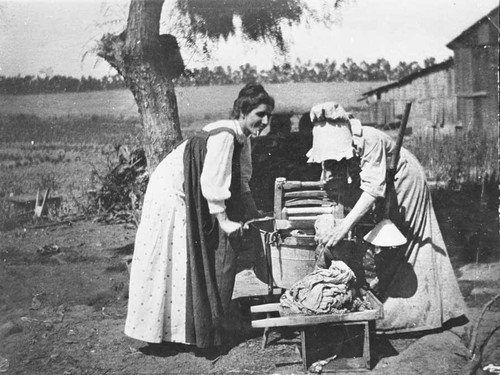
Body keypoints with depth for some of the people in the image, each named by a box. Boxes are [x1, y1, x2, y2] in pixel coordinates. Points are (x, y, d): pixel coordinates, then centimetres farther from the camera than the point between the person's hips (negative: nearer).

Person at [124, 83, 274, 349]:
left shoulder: (241, 137, 3)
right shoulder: (224, 135, -26)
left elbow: (241, 181, 8)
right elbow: (211, 183, -28)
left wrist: (255, 215, 0)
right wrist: (224, 220, -22)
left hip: (191, 200, 10)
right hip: (171, 195, -10)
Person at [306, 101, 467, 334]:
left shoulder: (370, 140, -36)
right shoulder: (335, 145, -13)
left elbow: (373, 188, -43)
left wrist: (344, 226, -51)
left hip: (403, 183, -8)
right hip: (384, 196, 8)